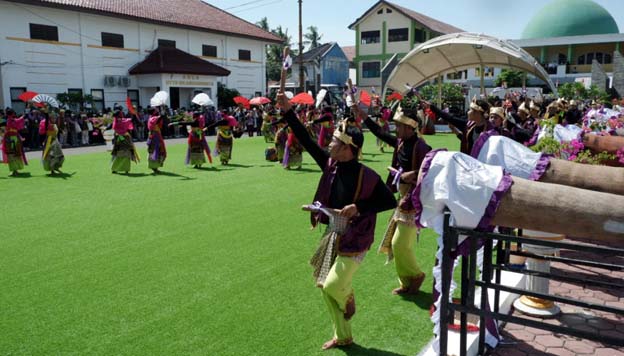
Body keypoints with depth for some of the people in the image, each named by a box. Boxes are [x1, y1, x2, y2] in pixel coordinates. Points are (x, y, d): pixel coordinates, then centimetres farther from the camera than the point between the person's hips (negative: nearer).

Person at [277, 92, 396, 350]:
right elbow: (306, 141, -4)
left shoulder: (367, 176, -20)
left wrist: (359, 207, -24)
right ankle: (342, 336, 30)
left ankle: (348, 299, 24)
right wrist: (288, 112, -10)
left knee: (333, 285, -15)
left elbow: (390, 202, -14)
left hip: (354, 238, -7)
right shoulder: (330, 165, -4)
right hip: (332, 233, 7)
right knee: (324, 285, 12)